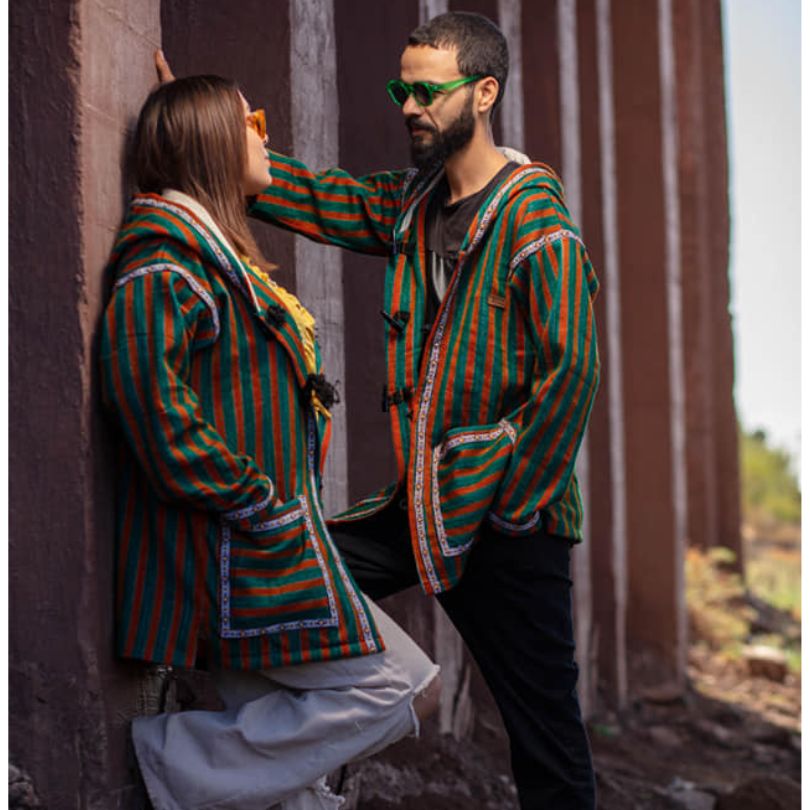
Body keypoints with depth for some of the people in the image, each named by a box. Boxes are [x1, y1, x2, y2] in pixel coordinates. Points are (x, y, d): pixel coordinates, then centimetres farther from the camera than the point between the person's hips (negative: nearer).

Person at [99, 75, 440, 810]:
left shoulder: (217, 253, 21)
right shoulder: (165, 261, -12)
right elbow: (151, 394, -24)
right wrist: (256, 503, -20)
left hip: (262, 547, 10)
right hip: (232, 552, -10)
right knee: (379, 691, -10)